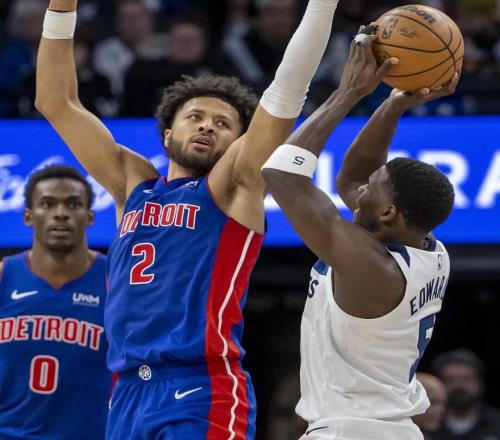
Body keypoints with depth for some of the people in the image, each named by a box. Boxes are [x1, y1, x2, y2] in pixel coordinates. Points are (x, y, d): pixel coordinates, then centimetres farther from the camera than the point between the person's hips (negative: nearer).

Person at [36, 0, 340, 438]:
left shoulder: (234, 186, 7)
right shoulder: (133, 184, 20)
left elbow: (288, 89, -2)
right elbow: (58, 103, 21)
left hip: (202, 392, -5)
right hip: (127, 396, 5)